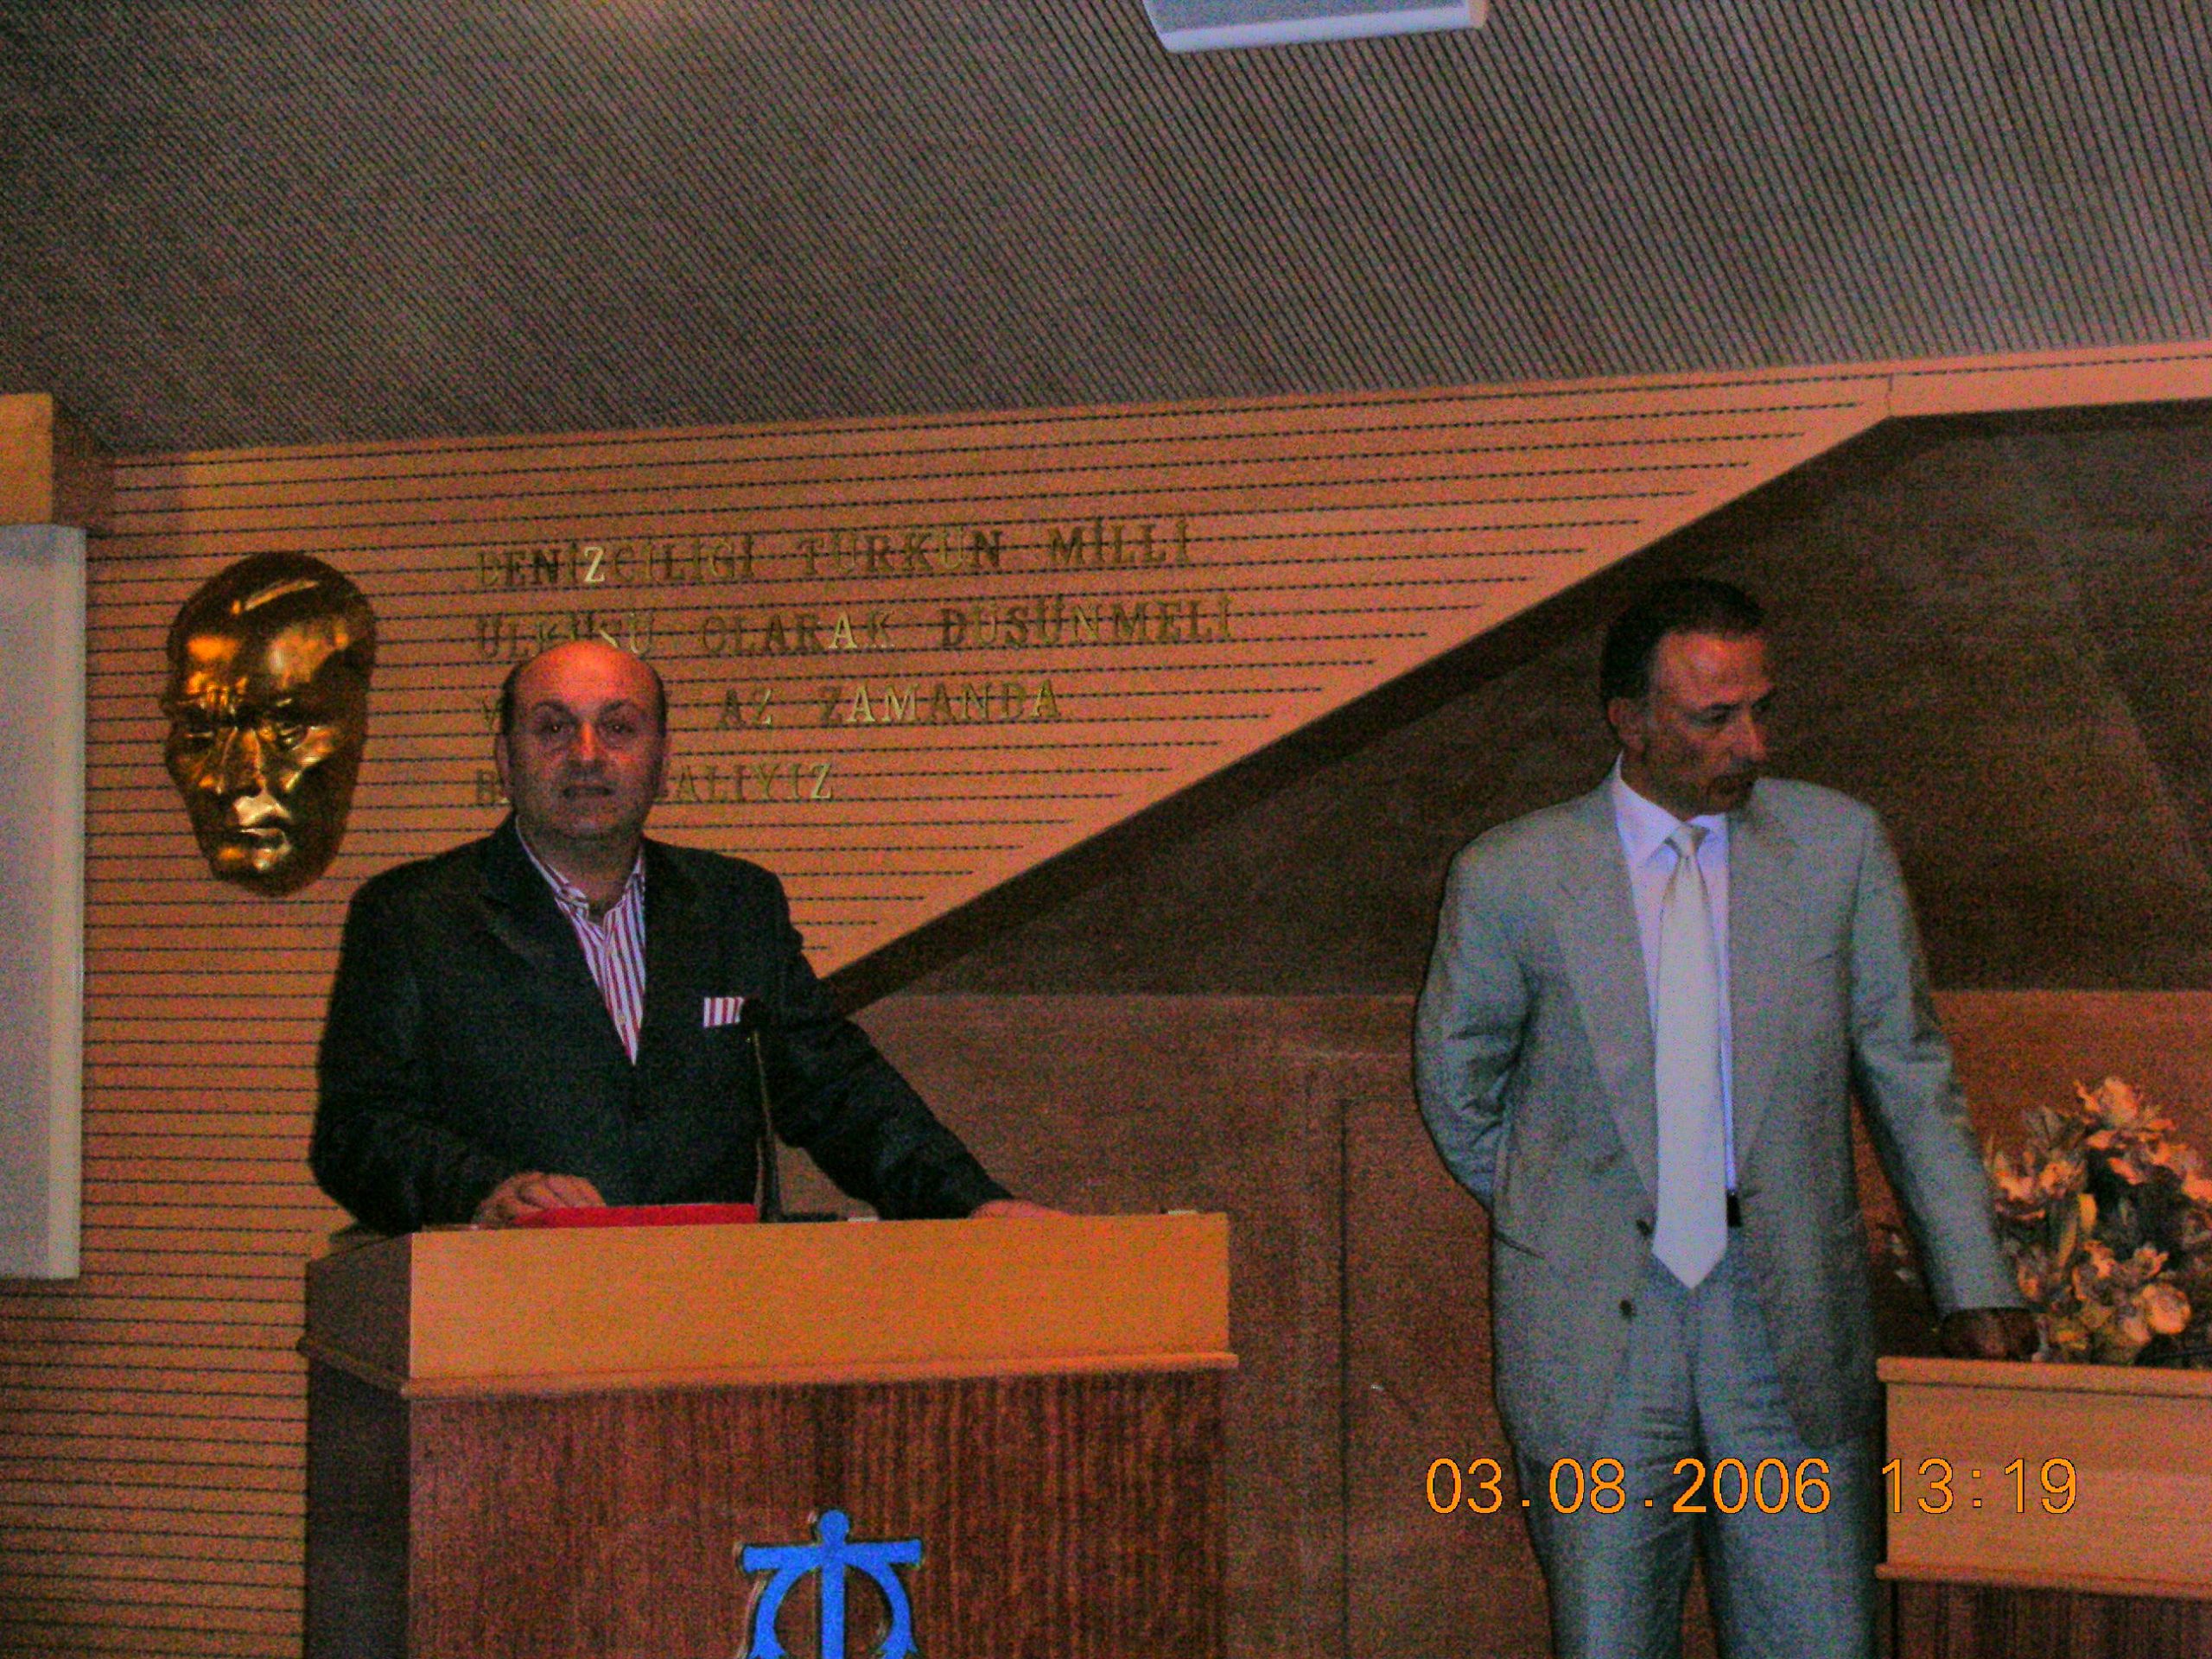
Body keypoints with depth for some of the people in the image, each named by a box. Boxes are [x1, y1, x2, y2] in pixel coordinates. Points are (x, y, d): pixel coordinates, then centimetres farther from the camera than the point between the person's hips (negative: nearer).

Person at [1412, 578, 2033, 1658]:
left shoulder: (1839, 847, 2)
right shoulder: (1512, 877, -3)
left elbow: (1910, 1075, 7)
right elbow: (1455, 1085, 12)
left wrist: (1974, 1290, 4)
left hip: (1791, 1331, 1)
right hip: (1595, 1338, -1)